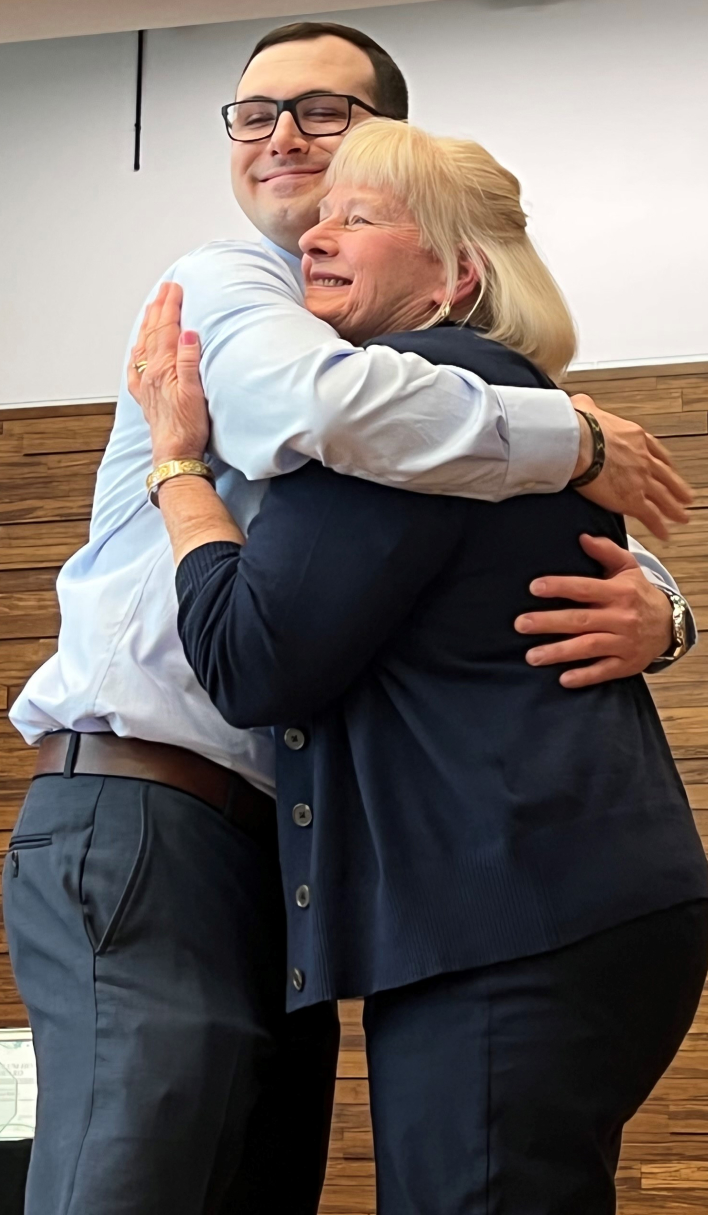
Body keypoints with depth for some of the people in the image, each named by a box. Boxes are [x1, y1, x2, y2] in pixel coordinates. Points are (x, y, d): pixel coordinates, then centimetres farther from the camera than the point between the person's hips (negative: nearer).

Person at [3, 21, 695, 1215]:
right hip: (143, 829, -7)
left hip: (274, 846, 8)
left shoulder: (415, 364, 17)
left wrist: (653, 603, -10)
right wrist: (582, 440, -16)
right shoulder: (222, 286, -3)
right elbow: (324, 401, -28)